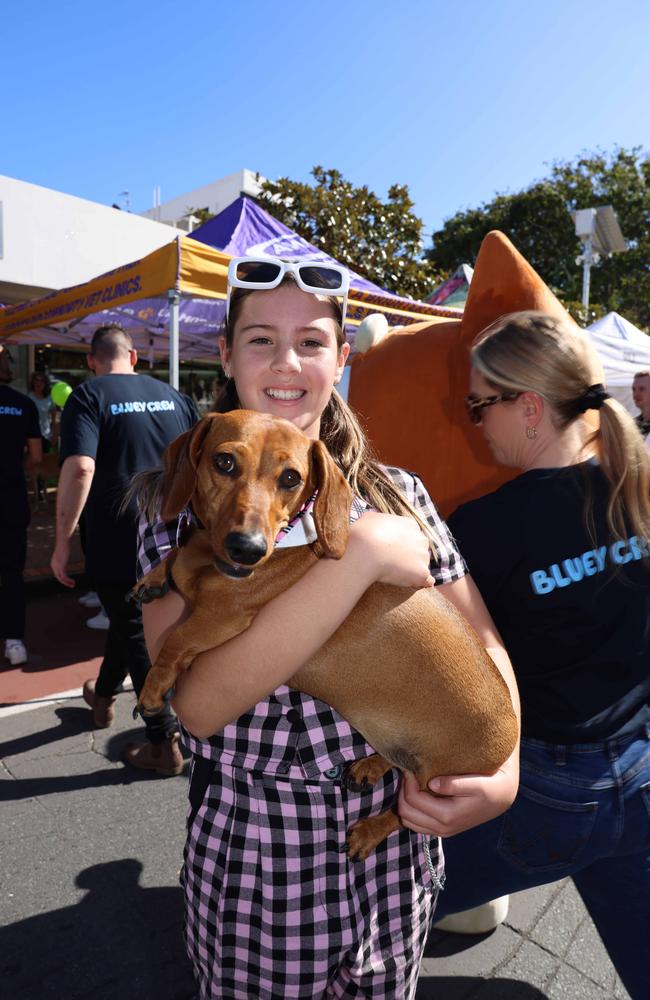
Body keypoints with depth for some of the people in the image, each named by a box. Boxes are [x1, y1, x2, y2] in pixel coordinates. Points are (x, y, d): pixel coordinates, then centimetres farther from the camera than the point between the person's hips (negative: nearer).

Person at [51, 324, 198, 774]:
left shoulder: (88, 396, -9)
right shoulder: (173, 396, 6)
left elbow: (79, 469, -23)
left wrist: (62, 544, -16)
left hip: (117, 542, -5)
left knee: (137, 635, 8)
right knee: (129, 618, 25)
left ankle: (165, 743, 14)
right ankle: (104, 697, 48)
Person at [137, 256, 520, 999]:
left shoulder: (399, 493, -4)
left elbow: (484, 645, -1)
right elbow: (199, 702, -26)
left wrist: (504, 769, -19)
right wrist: (361, 554, -30)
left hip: (399, 843, 3)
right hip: (254, 856, -2)